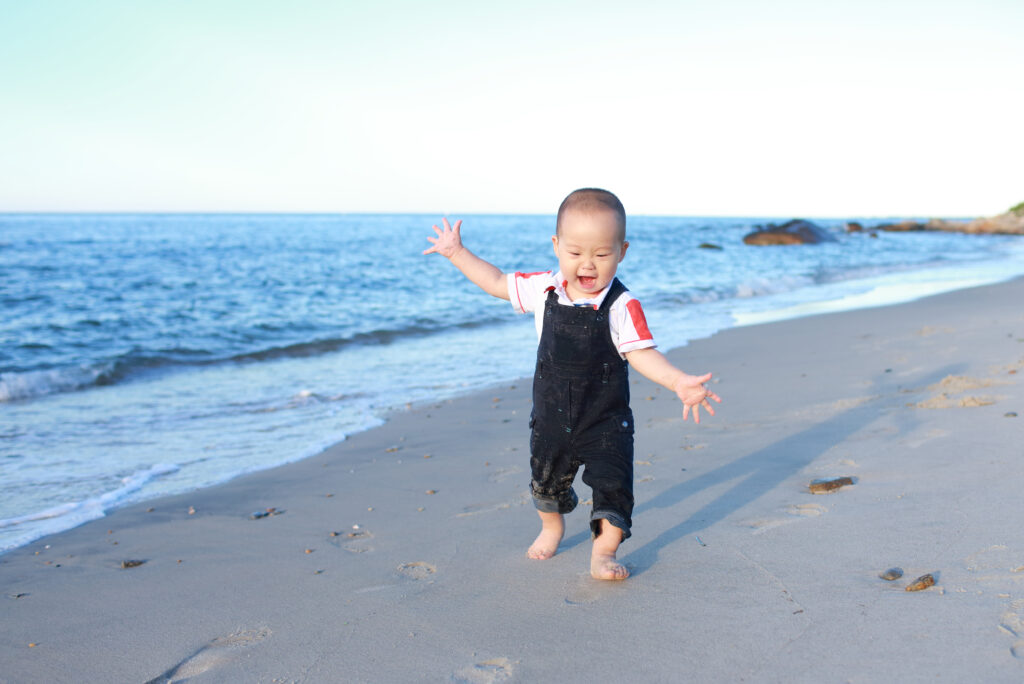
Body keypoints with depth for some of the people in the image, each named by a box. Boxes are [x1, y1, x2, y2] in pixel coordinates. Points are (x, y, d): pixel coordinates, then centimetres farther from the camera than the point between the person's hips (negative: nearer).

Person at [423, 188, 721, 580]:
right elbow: (497, 283, 6)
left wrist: (678, 381, -41)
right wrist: (457, 253, 8)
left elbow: (640, 353, -24)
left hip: (605, 420, -4)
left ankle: (604, 552, 7)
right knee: (546, 481, 22)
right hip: (551, 415, 4)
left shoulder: (622, 306, -20)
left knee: (612, 484, -9)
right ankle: (551, 526, 50)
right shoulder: (544, 290, -8)